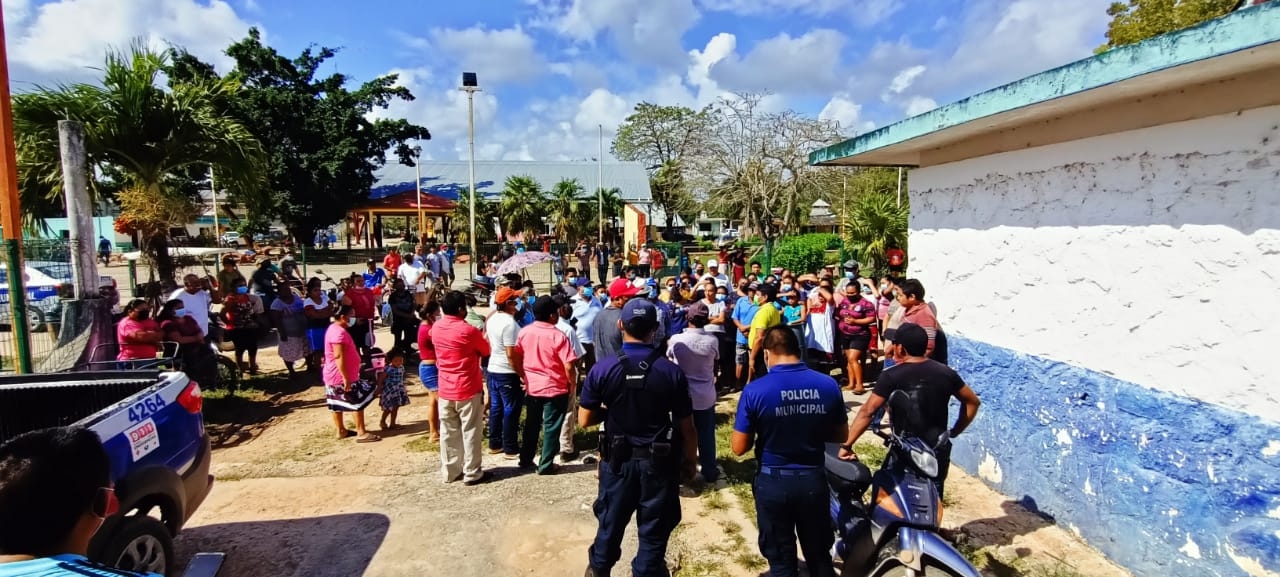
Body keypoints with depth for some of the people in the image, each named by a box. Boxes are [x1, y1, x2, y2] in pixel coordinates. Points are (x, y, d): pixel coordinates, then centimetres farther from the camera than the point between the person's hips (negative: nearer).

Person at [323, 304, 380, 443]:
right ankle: (361, 433, -1)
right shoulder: (339, 332, -23)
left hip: (334, 376, 11)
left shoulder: (334, 329, 12)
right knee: (359, 402, -4)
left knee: (337, 404, 16)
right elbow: (339, 357, -26)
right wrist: (346, 378, -25)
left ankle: (341, 430, 27)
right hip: (341, 376, -11)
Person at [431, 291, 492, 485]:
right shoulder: (469, 331, -17)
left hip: (445, 390, 6)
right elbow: (486, 352, -2)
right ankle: (472, 473, 11)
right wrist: (482, 336, 18)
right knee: (471, 433, 5)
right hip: (468, 390, -6)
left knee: (448, 433, 13)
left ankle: (450, 471, 23)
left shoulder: (435, 328, 1)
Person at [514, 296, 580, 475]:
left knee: (531, 425, 20)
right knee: (551, 428, 8)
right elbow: (569, 366, -20)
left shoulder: (524, 332, -3)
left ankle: (525, 460, 30)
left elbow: (515, 358, 6)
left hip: (531, 387, 5)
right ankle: (546, 465, 15)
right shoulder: (558, 336, -19)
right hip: (555, 389, -5)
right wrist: (573, 383, -4)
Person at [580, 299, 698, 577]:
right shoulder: (672, 372, -14)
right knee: (654, 530, 14)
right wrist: (690, 461, 8)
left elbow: (585, 419, -6)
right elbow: (687, 429, -8)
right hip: (660, 462, -1)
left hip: (618, 459, 2)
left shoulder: (602, 368, -13)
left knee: (610, 521, 23)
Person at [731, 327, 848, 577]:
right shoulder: (828, 385, -8)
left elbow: (739, 448, -13)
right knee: (819, 555, 23)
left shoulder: (755, 391, -17)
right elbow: (841, 435, 5)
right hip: (814, 480, 3)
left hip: (773, 482, -2)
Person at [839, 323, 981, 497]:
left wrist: (846, 445, -12)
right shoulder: (945, 373, 0)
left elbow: (867, 412, -16)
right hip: (938, 451, 5)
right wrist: (955, 431, 17)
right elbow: (973, 402, 11)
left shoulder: (891, 377, -14)